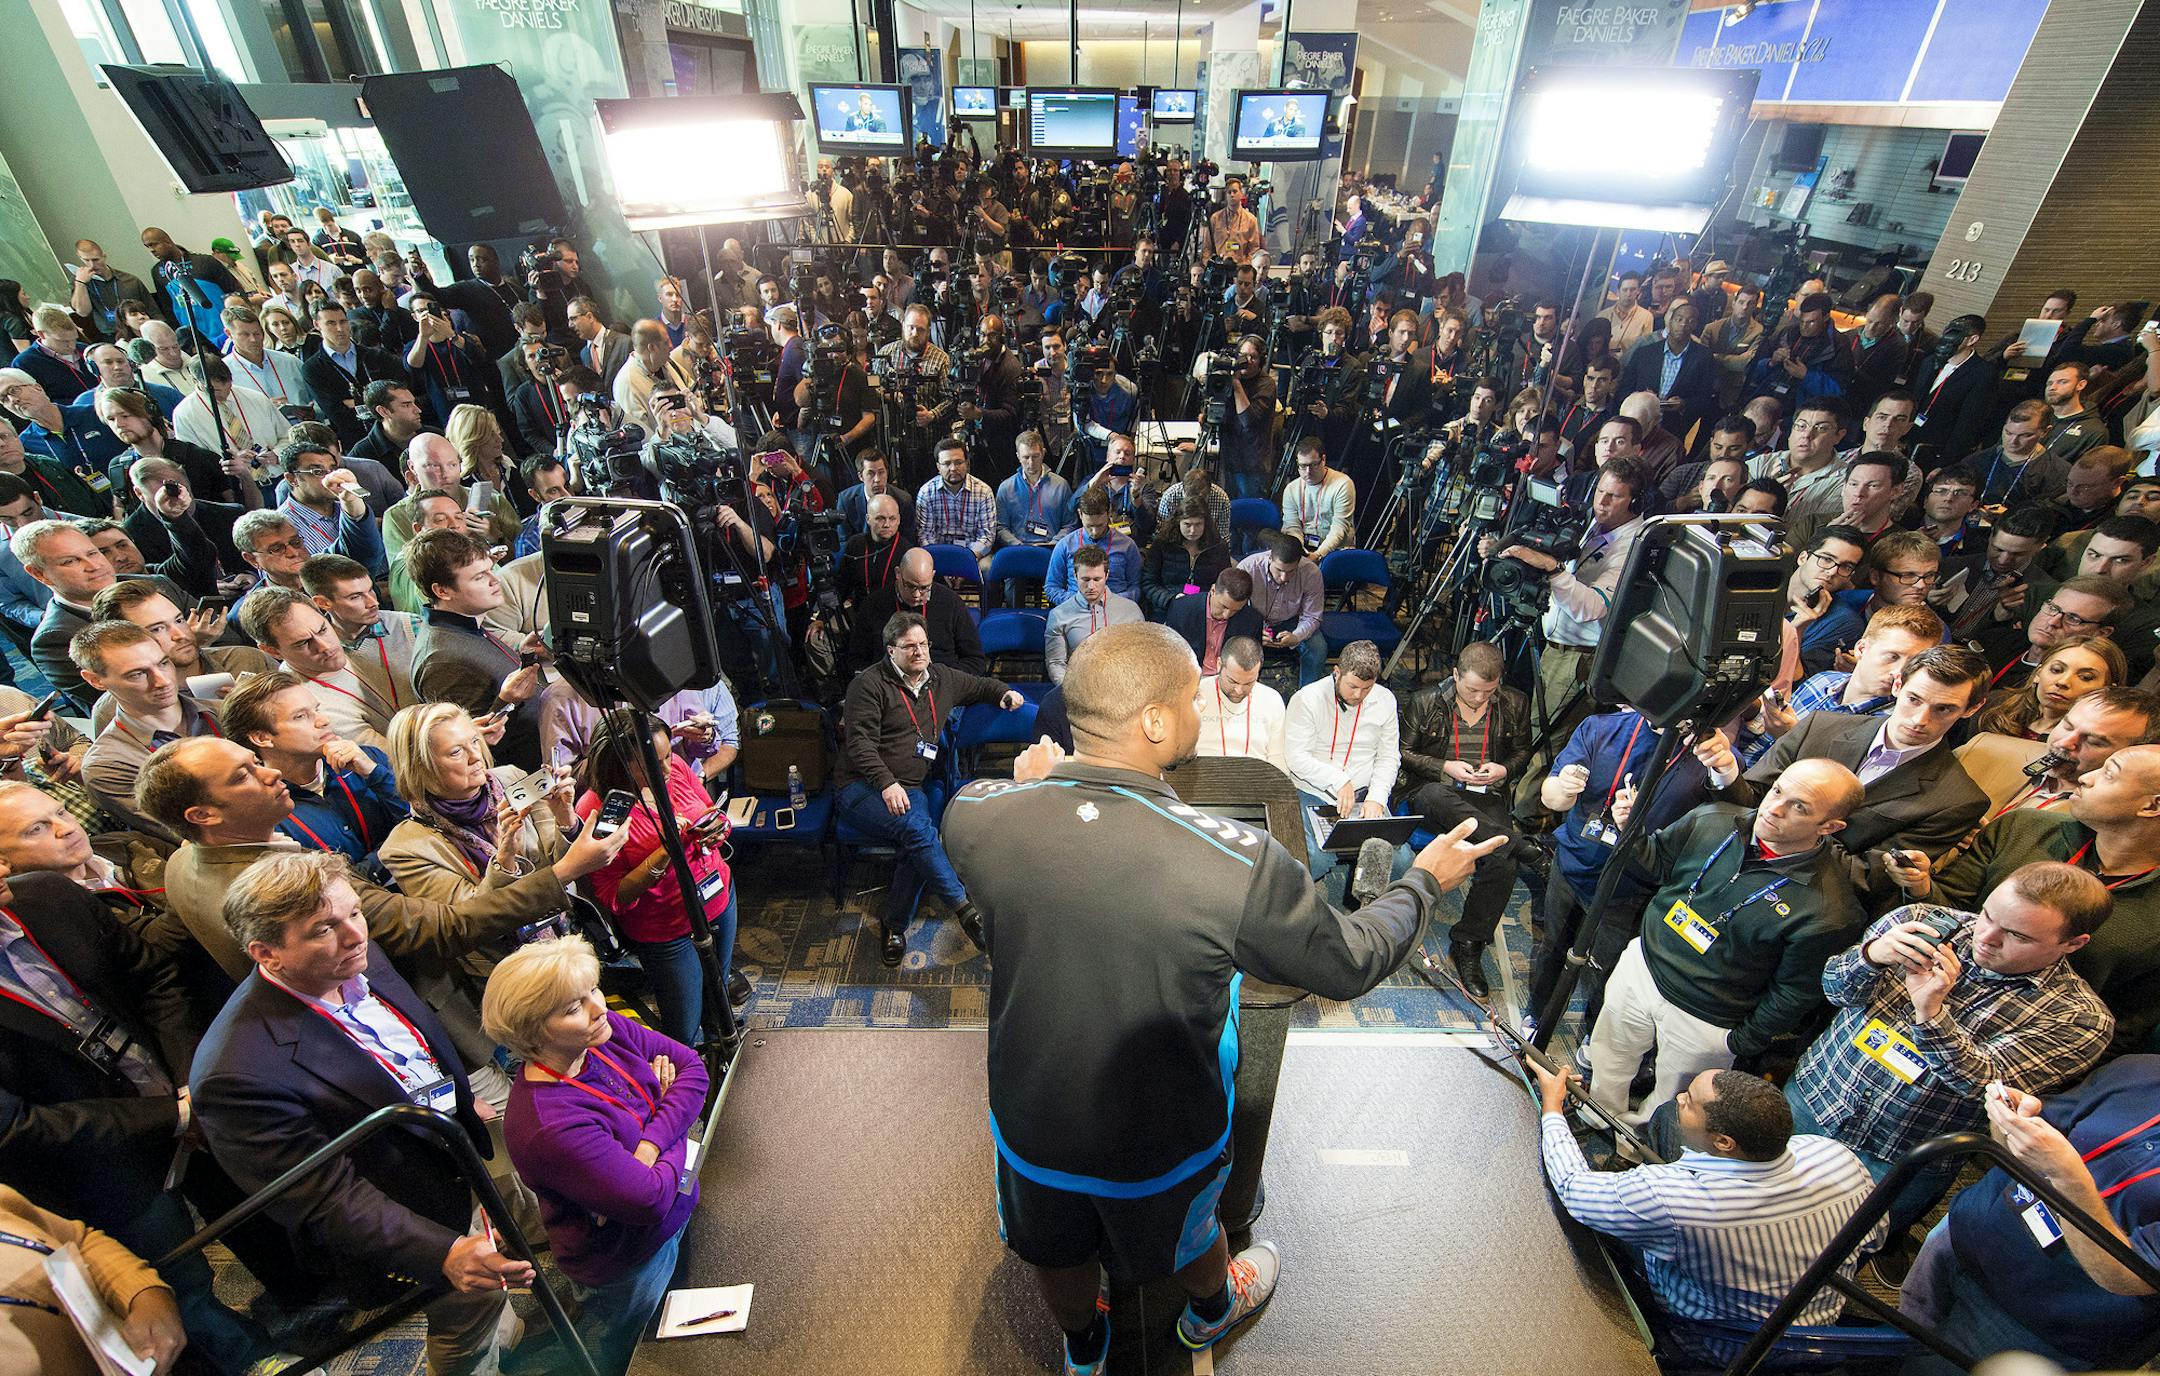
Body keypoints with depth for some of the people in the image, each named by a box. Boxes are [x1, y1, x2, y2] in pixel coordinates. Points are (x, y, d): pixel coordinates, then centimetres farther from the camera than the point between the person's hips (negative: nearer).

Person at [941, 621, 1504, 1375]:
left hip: (1031, 1122, 2)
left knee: (1059, 1249, 34)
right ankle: (1211, 1312, 68)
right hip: (1160, 1141, -2)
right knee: (1189, 1230, 34)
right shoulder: (1239, 865, -35)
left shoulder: (984, 817, -26)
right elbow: (1349, 964, -17)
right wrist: (1425, 879, 1)